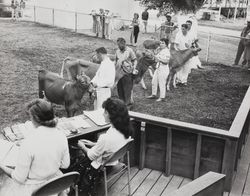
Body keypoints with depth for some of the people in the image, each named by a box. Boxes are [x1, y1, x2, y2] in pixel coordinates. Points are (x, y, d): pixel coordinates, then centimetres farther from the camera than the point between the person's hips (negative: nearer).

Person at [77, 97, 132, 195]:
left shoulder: (107, 138, -37)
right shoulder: (124, 130, -14)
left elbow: (91, 156, -20)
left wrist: (82, 146, -1)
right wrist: (93, 144, 7)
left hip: (101, 168, -7)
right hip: (113, 161, 7)